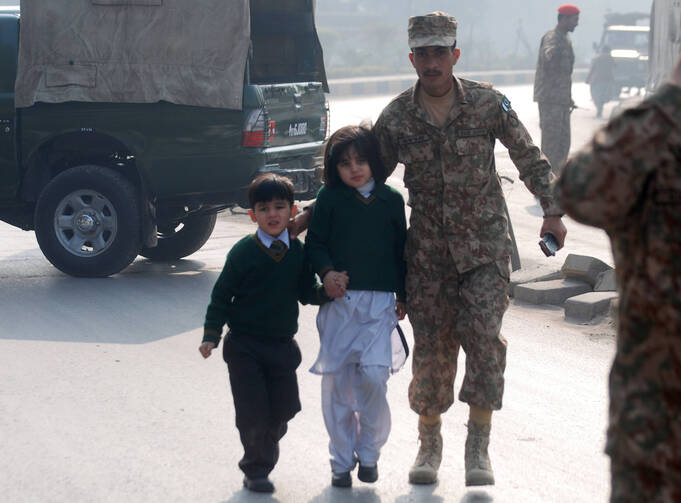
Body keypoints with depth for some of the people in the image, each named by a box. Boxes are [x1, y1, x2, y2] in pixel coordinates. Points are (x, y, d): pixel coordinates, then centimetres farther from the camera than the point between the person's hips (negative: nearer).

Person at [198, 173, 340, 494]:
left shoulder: (298, 251, 1)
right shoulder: (243, 252, -9)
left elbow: (306, 293, 8)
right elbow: (221, 295, -3)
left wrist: (327, 292, -13)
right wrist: (211, 335, -8)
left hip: (282, 345, 3)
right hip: (244, 346, -3)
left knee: (283, 408, 6)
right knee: (253, 413, -4)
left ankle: (261, 462, 30)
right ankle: (256, 470, 17)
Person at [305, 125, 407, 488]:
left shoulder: (391, 200, 7)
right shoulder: (329, 198, 3)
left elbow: (401, 249, 13)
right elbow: (314, 243, 4)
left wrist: (402, 296, 14)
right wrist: (327, 272, -14)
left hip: (379, 302, 0)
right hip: (339, 299, 0)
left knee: (373, 374, -12)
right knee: (337, 379, 2)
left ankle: (369, 453, 7)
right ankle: (341, 460, 13)